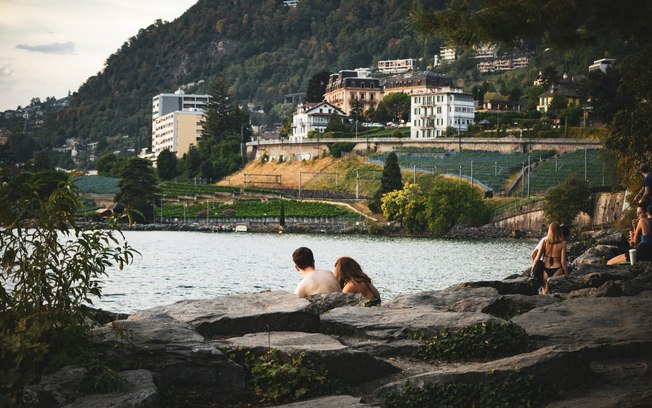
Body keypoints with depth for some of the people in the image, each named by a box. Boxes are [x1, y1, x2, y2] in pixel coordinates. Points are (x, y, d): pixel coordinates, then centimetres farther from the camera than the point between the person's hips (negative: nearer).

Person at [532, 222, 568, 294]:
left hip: (546, 270, 2)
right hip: (557, 271, -2)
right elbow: (563, 262, -7)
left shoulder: (544, 242, -2)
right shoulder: (562, 244, -6)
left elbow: (537, 258, -3)